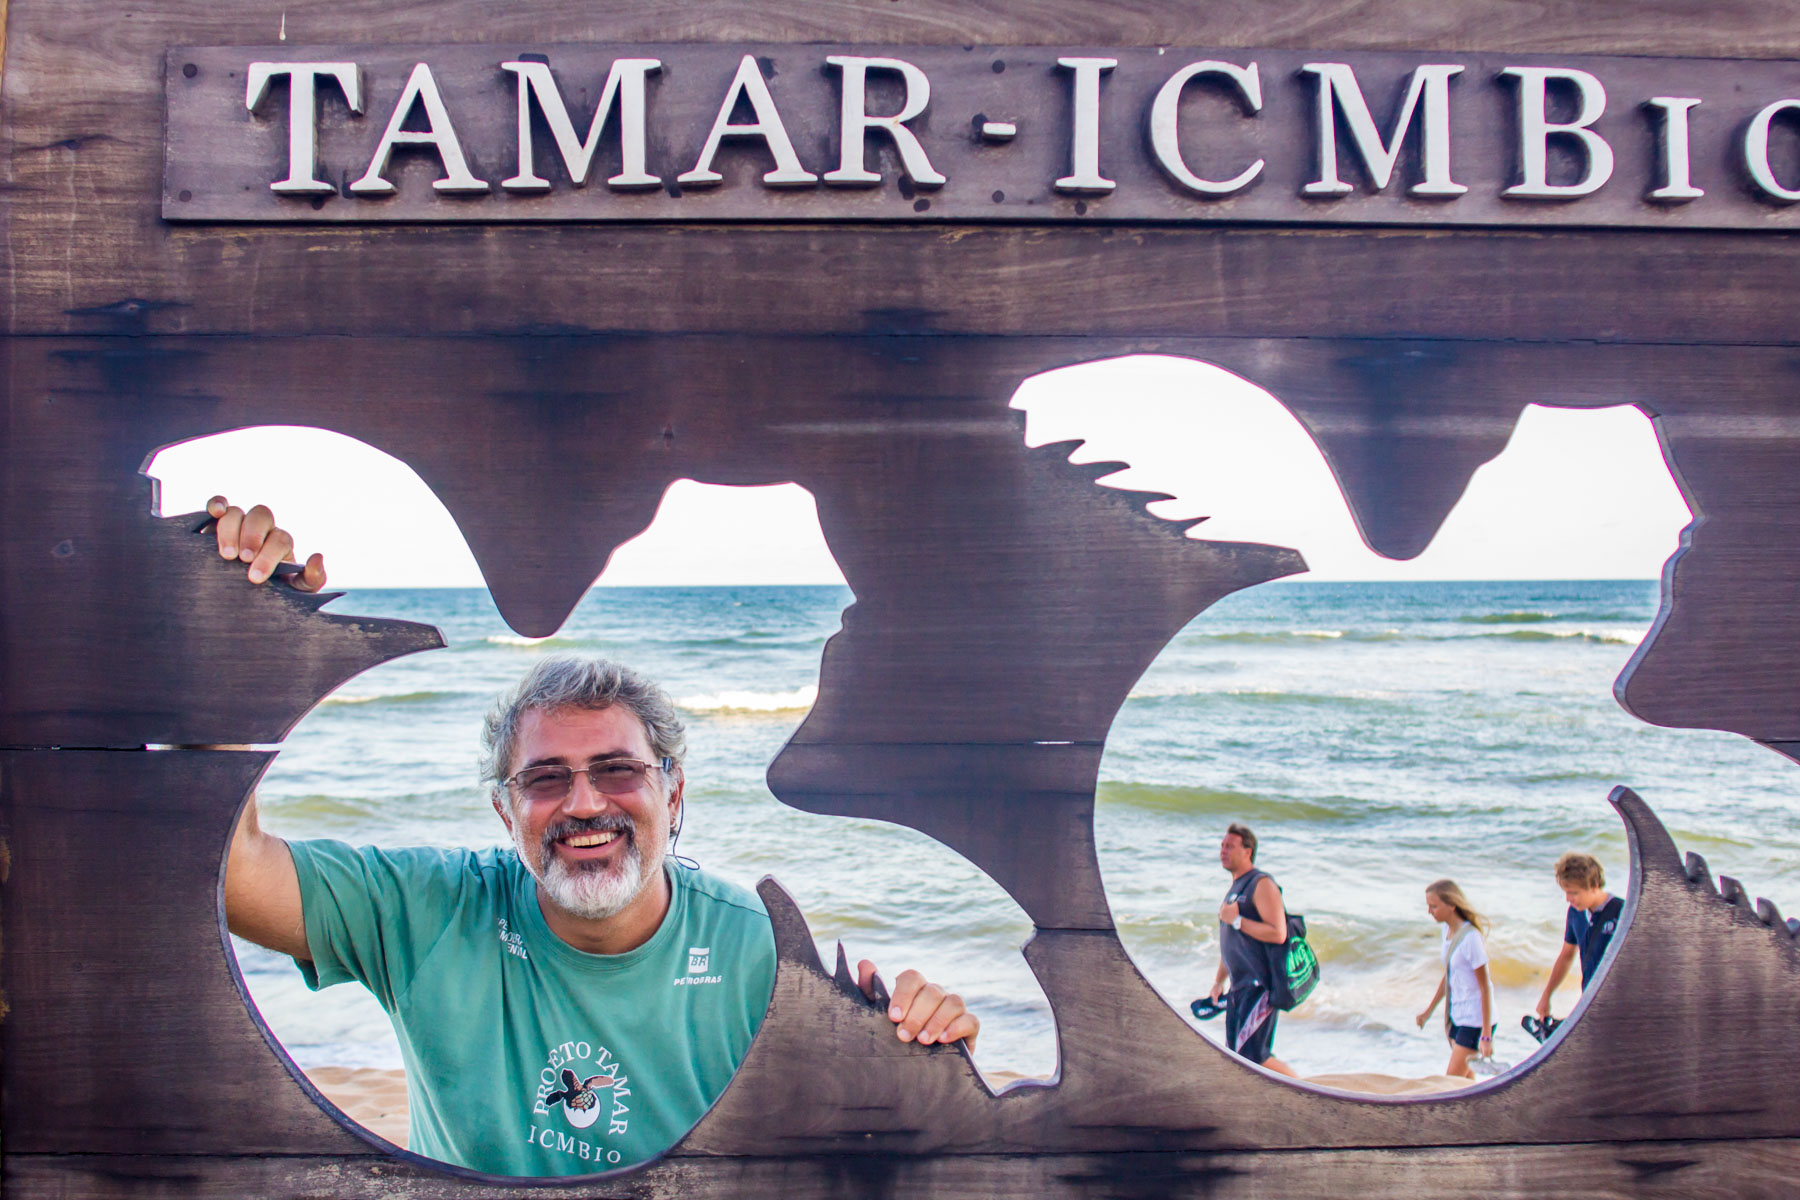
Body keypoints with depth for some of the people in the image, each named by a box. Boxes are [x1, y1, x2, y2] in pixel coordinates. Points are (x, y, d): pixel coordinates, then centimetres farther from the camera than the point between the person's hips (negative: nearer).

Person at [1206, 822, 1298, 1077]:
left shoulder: (1261, 884, -10)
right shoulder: (1234, 889, 19)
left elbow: (1278, 934, -21)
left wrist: (1237, 920, -16)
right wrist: (1219, 980, 22)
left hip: (1260, 985, -9)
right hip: (1240, 986, 9)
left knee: (1251, 1055, -14)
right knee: (1235, 1054, 7)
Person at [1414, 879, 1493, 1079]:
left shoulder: (1470, 937, -21)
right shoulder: (1448, 930, 4)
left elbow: (1485, 988, -18)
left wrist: (1486, 1036, -18)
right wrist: (1429, 1010, 23)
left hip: (1476, 1019, -8)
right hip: (1457, 1016, 8)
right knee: (1466, 1079, 13)